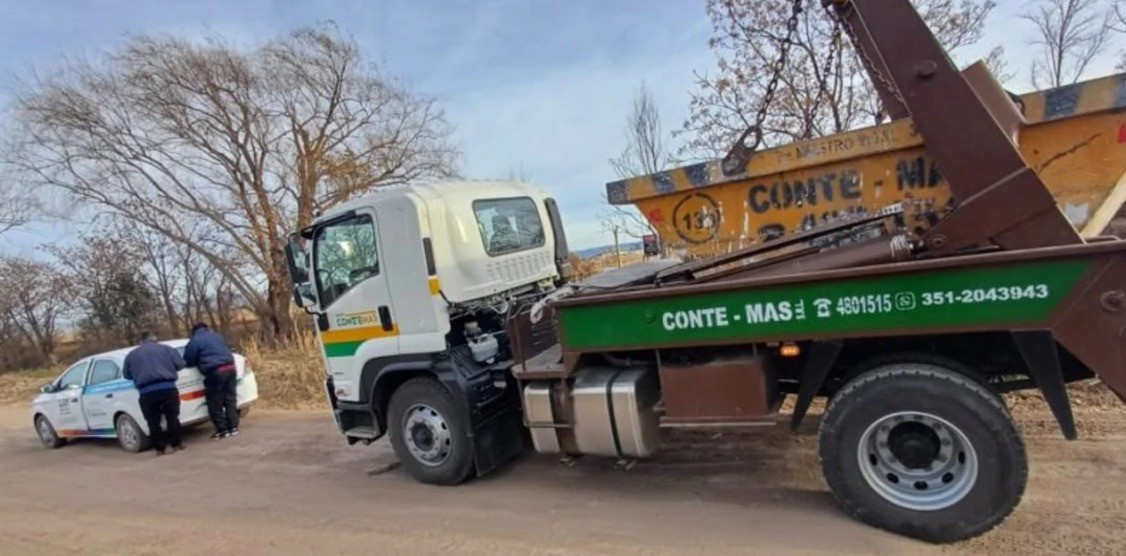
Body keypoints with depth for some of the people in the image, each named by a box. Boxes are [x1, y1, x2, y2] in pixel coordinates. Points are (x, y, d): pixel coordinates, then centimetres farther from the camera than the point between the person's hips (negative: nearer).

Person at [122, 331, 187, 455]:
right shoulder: (165, 348, 13)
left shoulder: (131, 355, 18)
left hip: (147, 393, 1)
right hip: (168, 388, -1)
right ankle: (176, 444, 14)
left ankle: (160, 448, 13)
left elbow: (126, 374, 24)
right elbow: (180, 364, 10)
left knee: (153, 422, 10)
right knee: (172, 418, 9)